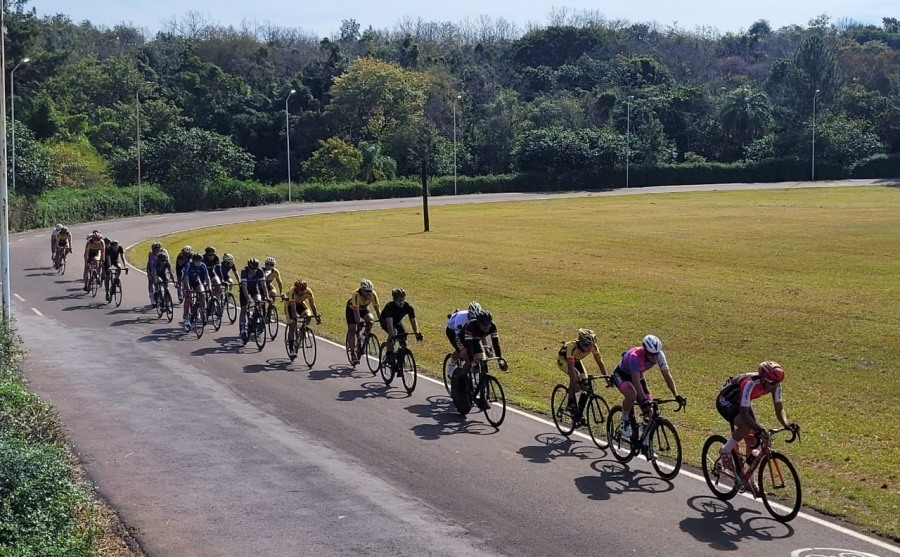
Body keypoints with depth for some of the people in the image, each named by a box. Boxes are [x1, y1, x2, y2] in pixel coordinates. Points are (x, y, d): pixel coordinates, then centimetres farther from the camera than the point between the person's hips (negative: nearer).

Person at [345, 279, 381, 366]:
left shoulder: (373, 294, -28)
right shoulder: (357, 294, -39)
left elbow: (377, 308, -27)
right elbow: (356, 311, -42)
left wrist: (381, 320, -37)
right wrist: (358, 322, -51)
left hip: (363, 308, 3)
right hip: (352, 309, -3)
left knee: (370, 320, -24)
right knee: (352, 330, -10)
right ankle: (353, 353, -4)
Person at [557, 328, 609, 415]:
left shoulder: (592, 346, -28)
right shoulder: (573, 346, -42)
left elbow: (600, 361, -20)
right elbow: (571, 367, -46)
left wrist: (606, 377, -28)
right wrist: (576, 382, -55)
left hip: (576, 359, 5)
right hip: (563, 359, -5)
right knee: (575, 376, -32)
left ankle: (580, 410, 10)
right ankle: (571, 404, -18)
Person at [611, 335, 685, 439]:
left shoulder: (659, 355, -24)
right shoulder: (635, 356, -39)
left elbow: (667, 376, -20)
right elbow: (636, 381, -43)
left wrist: (676, 395, -29)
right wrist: (643, 400, -52)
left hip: (638, 375, 5)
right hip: (621, 375, -5)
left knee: (650, 408, -9)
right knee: (632, 396, -36)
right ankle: (624, 422, -10)